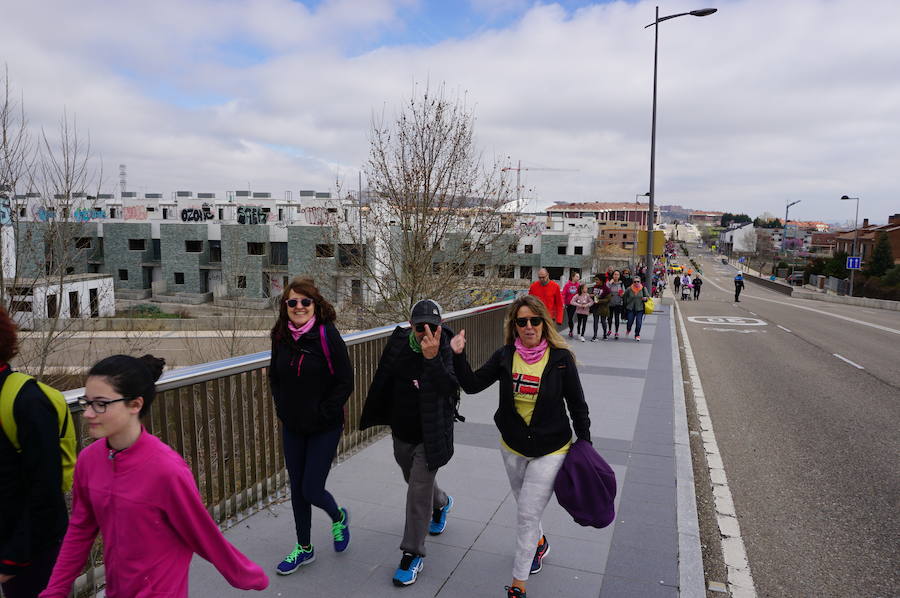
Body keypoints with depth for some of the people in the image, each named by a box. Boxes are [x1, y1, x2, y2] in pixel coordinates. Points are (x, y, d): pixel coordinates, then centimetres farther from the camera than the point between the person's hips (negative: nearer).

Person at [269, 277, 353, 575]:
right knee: (297, 488, 14)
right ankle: (304, 548, 33)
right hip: (292, 427, 5)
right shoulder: (281, 336, -2)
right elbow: (274, 376, 13)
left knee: (311, 489, -2)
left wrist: (322, 413, -14)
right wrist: (282, 407, 3)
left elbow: (345, 383, -15)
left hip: (324, 428, -5)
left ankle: (338, 517, 32)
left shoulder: (328, 335, -17)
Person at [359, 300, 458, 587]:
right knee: (416, 482, 25)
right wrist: (375, 416, 15)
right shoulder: (398, 342, -9)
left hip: (429, 436, -5)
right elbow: (383, 380, 7)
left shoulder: (446, 350, -22)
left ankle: (412, 554, 16)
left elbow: (450, 388, -38)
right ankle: (442, 503, 58)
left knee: (419, 491, -2)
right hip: (401, 433, 6)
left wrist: (432, 358, -51)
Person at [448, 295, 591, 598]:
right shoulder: (505, 356, -7)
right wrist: (458, 356, -23)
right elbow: (472, 384, -8)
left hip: (550, 451, -3)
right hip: (513, 448, 4)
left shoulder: (561, 358, -15)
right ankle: (539, 542, 55)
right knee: (525, 508, 23)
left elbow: (577, 405, -6)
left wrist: (584, 443, -1)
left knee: (528, 514, -2)